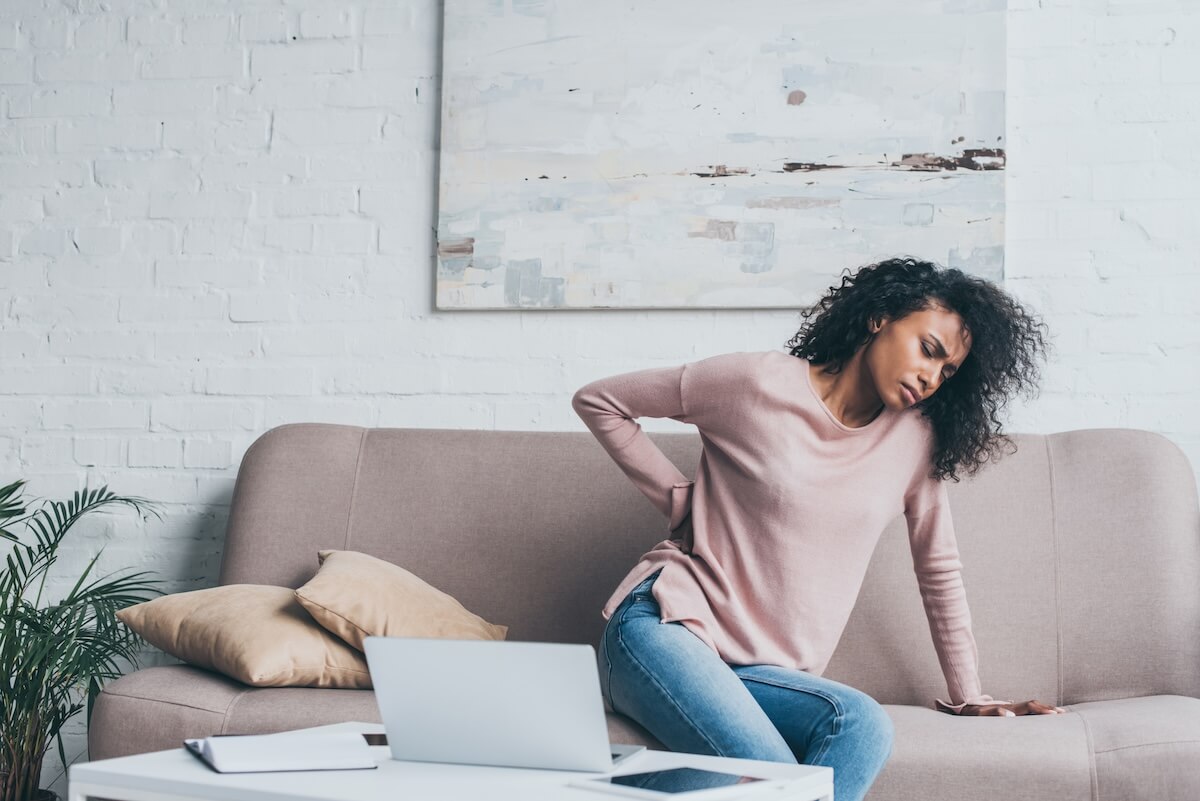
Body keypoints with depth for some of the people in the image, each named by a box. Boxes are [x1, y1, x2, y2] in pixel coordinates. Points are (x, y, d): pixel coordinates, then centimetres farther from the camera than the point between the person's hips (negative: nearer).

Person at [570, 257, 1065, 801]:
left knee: (863, 724, -30)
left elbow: (939, 567, 16)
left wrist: (967, 696, 15)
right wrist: (680, 498, -1)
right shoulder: (759, 384, -6)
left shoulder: (915, 436, 6)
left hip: (760, 671, 5)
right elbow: (596, 401, 3)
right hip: (663, 627, -5)